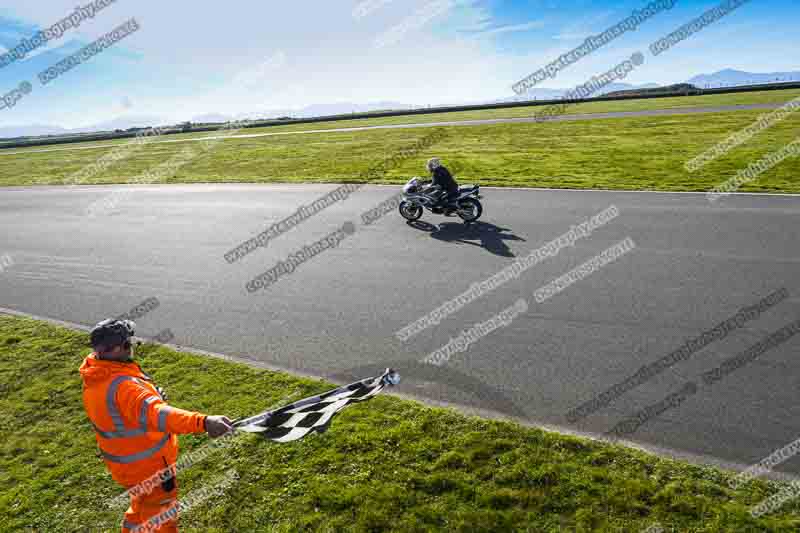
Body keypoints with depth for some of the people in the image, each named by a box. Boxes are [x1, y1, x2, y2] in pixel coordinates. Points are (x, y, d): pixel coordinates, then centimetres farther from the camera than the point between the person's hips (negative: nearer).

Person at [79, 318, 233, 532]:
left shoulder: (94, 375, -7)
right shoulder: (123, 386, -38)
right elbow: (155, 414, -55)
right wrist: (203, 422, -68)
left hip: (126, 463, 9)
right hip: (147, 467, -9)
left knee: (143, 507, 34)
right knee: (162, 515, 15)